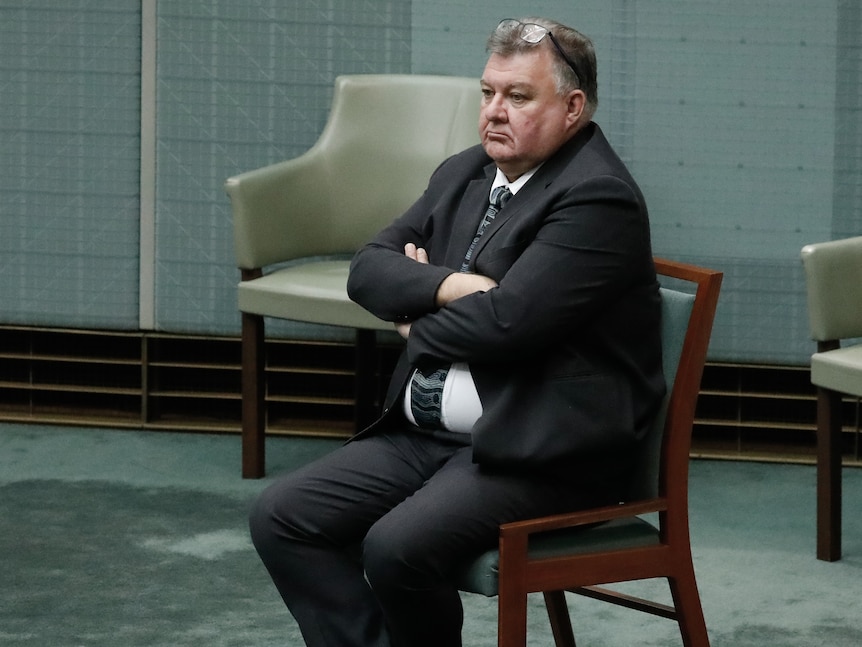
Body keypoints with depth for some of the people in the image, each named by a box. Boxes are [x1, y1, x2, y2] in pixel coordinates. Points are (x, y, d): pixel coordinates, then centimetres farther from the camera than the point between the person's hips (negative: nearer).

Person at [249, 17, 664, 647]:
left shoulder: (598, 198, -14)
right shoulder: (464, 174, 14)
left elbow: (504, 320, -23)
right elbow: (369, 269, 9)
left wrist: (417, 328, -3)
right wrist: (452, 286, -11)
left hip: (538, 451, -9)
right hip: (424, 433, 9)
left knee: (398, 547, -29)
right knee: (282, 517, -5)